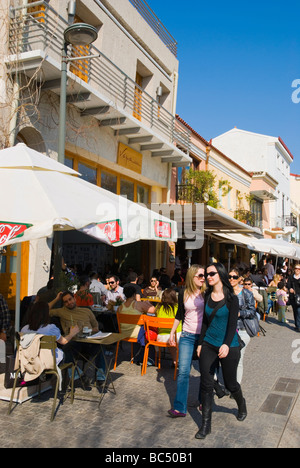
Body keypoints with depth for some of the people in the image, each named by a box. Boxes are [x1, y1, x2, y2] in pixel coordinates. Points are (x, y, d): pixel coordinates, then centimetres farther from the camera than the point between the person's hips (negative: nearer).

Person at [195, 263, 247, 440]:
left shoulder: (231, 298, -10)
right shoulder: (208, 296, 4)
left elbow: (233, 323, -16)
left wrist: (226, 344, -28)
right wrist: (200, 343, 10)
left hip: (228, 347, -4)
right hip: (208, 345, 4)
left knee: (230, 383, 12)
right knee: (206, 384, 2)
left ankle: (242, 405, 44)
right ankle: (206, 424, 13)